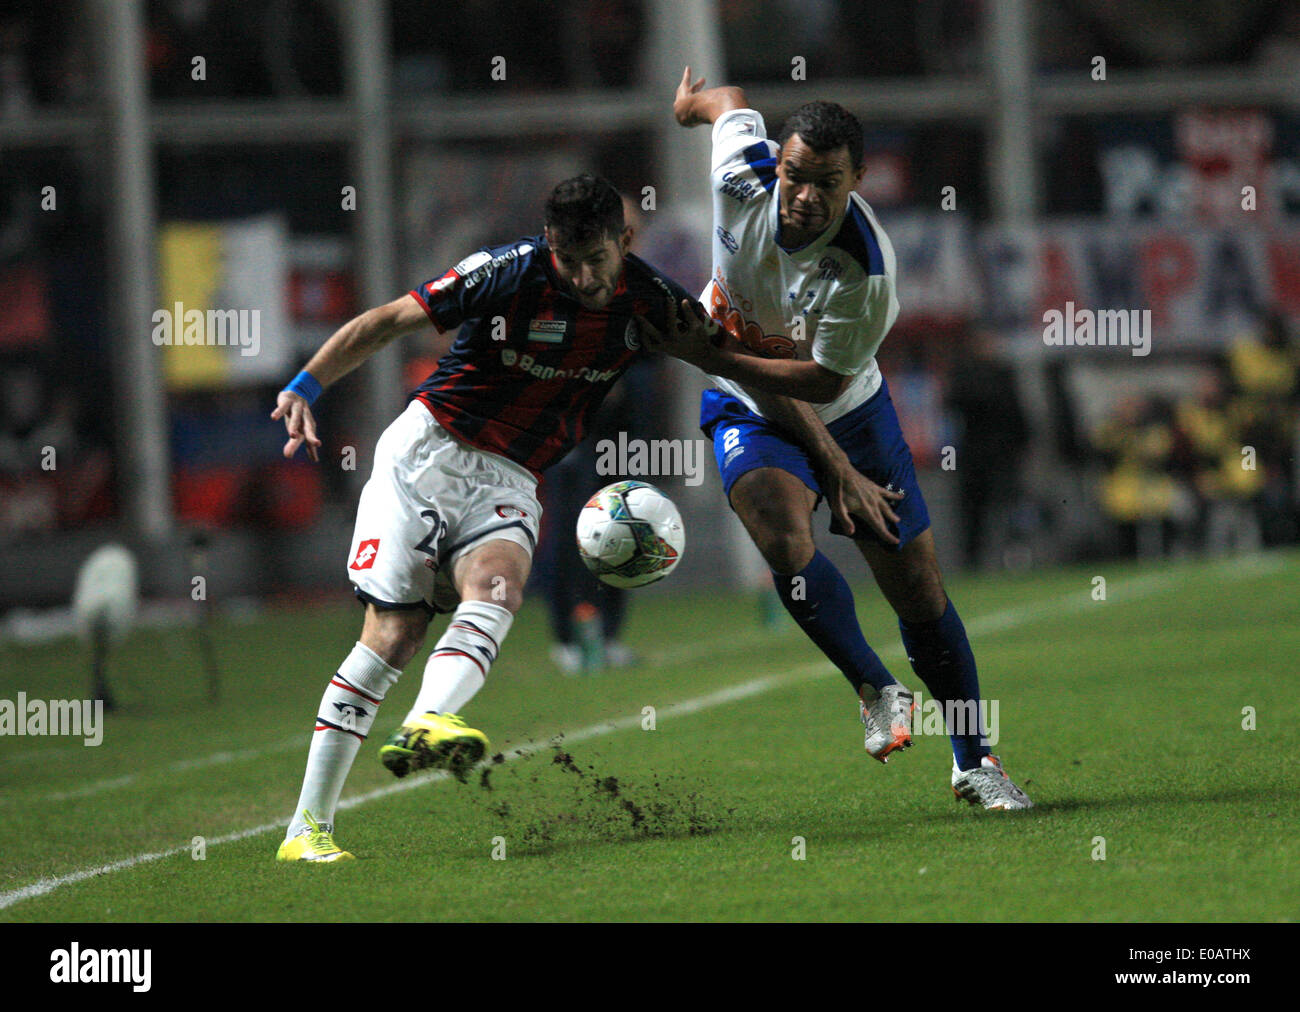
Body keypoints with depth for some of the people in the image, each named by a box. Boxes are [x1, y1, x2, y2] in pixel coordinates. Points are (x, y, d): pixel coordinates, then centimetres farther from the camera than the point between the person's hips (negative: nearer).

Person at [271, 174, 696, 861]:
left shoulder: (647, 297, -2)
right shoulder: (507, 272, -15)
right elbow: (387, 321, -9)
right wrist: (305, 388, -20)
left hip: (510, 481, 4)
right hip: (428, 450, -4)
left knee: (496, 590, -30)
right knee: (393, 634, -14)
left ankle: (422, 727, -54)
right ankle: (307, 828, -10)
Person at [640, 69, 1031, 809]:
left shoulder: (865, 268, -32)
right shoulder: (744, 176, -24)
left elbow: (824, 379, -23)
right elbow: (729, 102, -1)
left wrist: (710, 353, -24)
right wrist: (692, 99, 22)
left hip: (850, 412, -1)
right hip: (750, 412, 2)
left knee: (918, 589, 1)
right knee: (782, 534, -28)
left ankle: (974, 761, 20)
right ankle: (878, 692, -5)